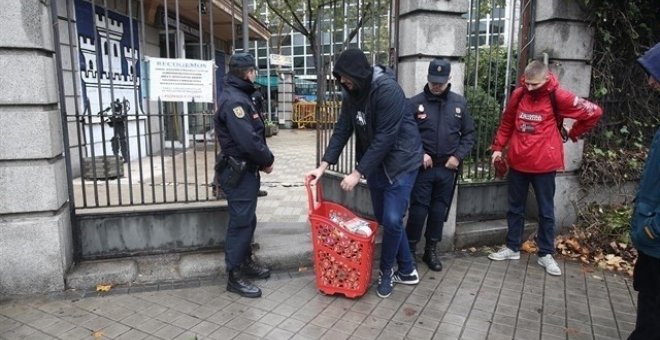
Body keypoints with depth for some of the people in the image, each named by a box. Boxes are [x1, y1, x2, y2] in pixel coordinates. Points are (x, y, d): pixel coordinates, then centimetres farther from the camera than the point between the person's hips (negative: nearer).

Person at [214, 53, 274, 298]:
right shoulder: (233, 100, -20)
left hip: (246, 169, 10)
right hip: (238, 172, -10)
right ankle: (235, 276, 8)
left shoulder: (240, 96, 15)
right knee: (240, 222, -3)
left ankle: (245, 262, 33)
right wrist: (267, 160, -11)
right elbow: (248, 140, -26)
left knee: (247, 220, 19)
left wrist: (263, 159, 3)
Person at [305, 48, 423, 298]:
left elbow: (384, 138, -26)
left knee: (391, 220, -10)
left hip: (400, 161, -7)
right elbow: (341, 131, 3)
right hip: (375, 163, 8)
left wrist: (358, 173, -24)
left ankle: (386, 271, 15)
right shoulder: (352, 96, 1)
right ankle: (407, 270, 26)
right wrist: (323, 165, -5)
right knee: (383, 219, 10)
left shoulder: (388, 90, -23)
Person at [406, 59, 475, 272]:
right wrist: (418, 154, -13)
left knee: (439, 211, 11)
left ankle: (431, 250, 26)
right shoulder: (415, 103, -4)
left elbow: (469, 134, 9)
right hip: (422, 168, -3)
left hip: (447, 168, 3)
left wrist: (458, 156, -4)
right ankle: (410, 250, 16)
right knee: (418, 210, 0)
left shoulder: (459, 103, 5)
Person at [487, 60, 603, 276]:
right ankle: (512, 247, 28)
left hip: (544, 164, -3)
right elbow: (507, 123, 12)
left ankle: (546, 254, 22)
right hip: (517, 162, 4)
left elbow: (593, 113, -4)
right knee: (515, 208, 14)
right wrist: (498, 147, 9)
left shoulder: (558, 97, -11)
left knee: (546, 211, 9)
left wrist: (573, 134, 3)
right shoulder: (518, 94, 1)